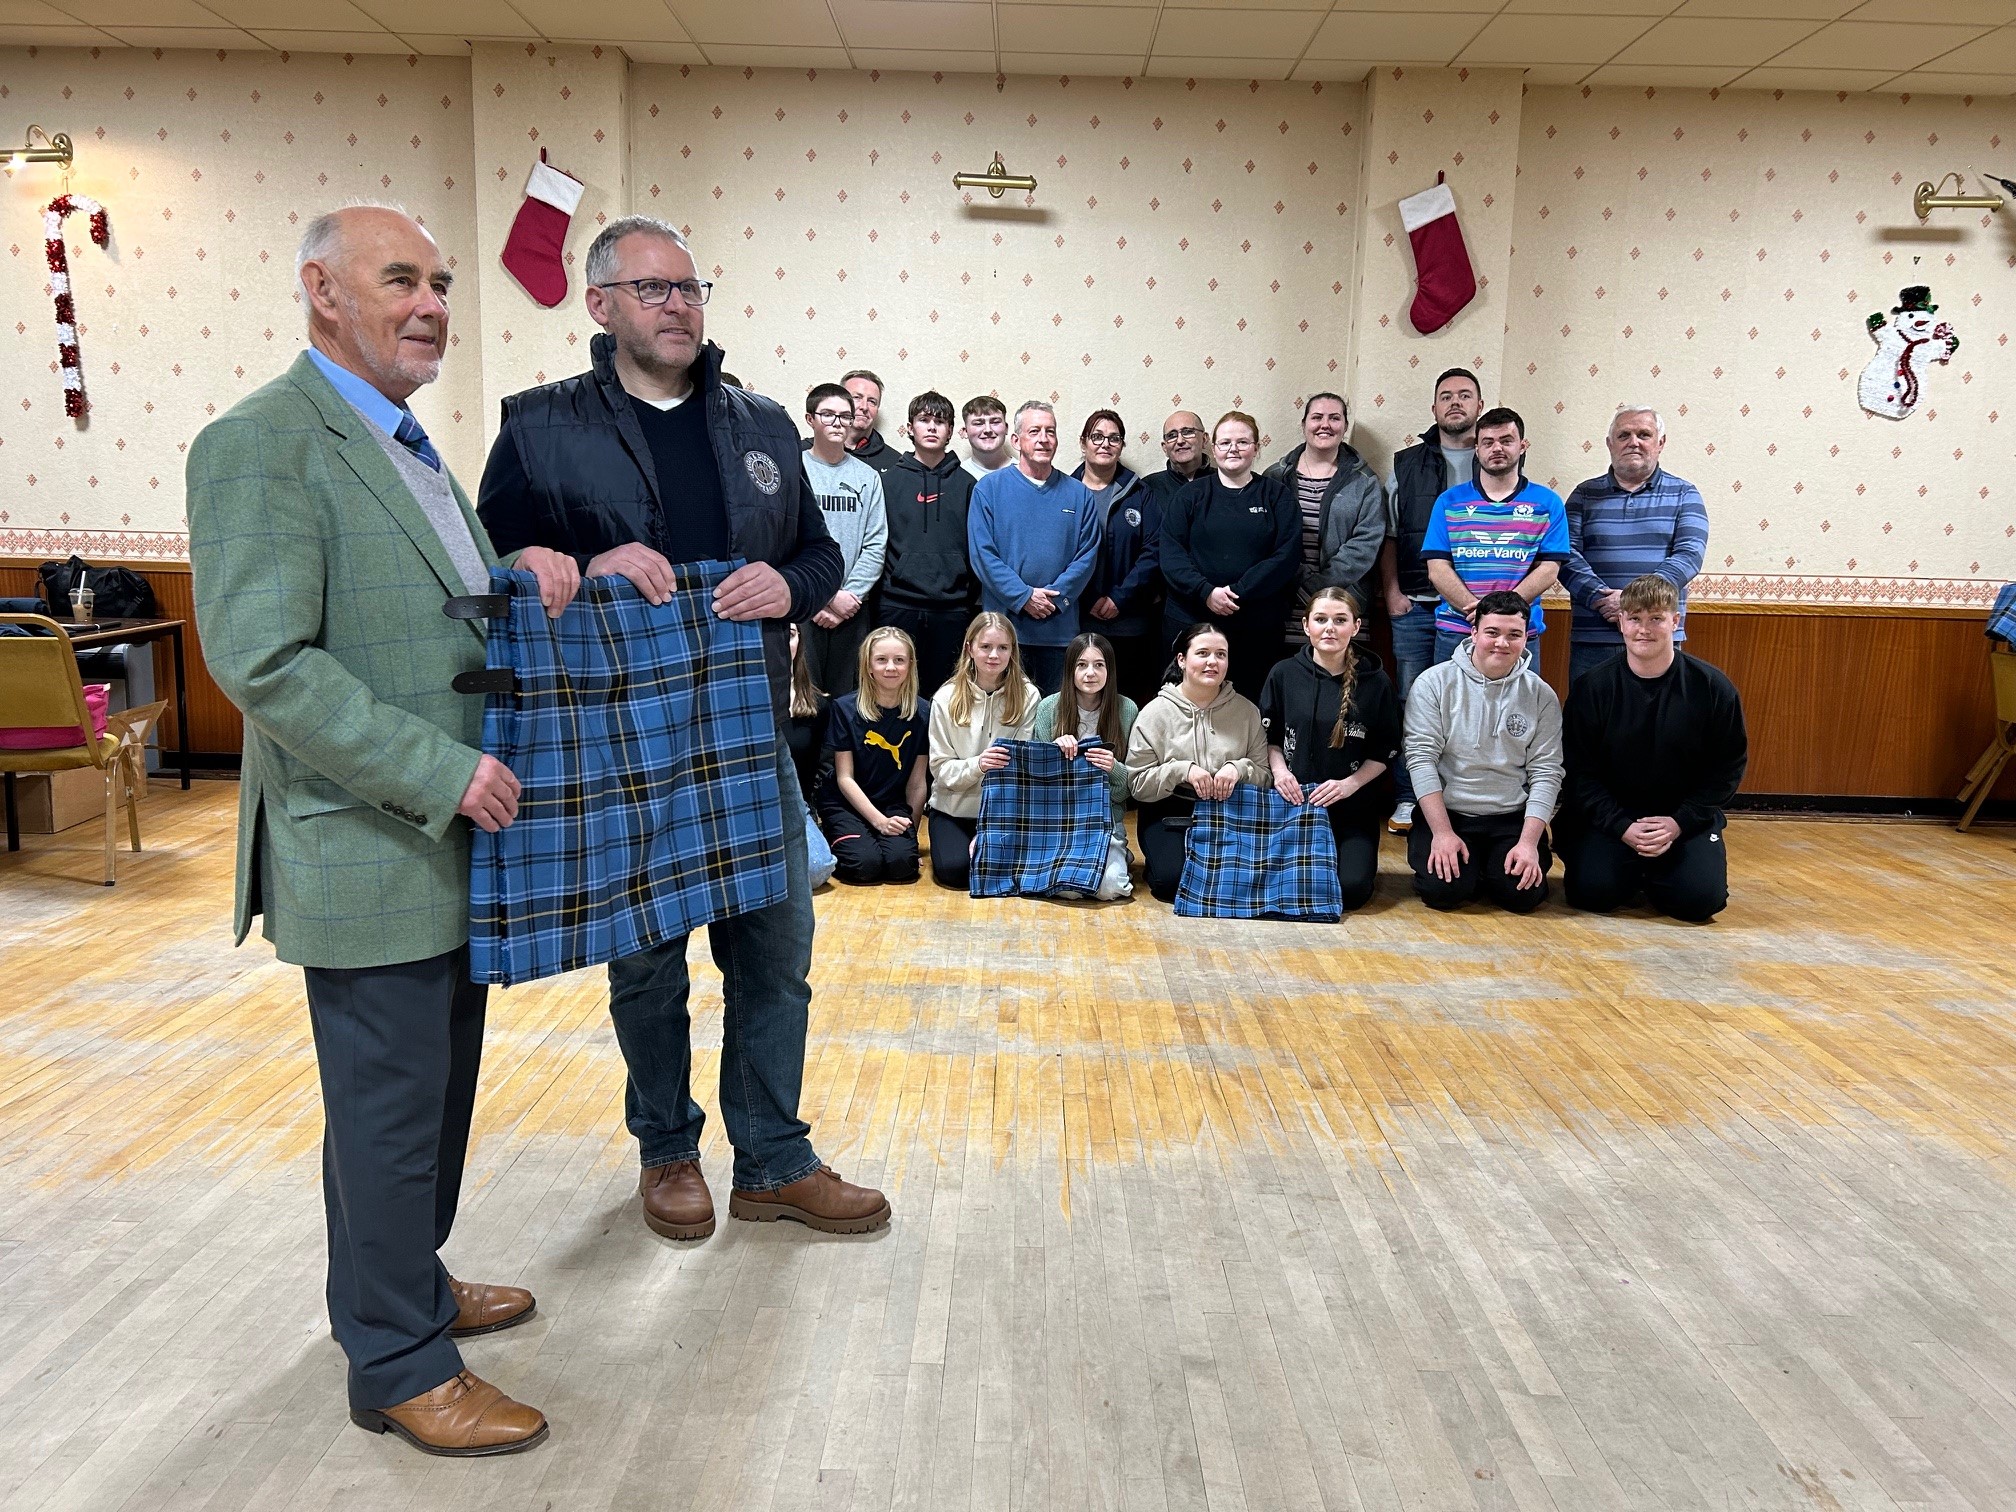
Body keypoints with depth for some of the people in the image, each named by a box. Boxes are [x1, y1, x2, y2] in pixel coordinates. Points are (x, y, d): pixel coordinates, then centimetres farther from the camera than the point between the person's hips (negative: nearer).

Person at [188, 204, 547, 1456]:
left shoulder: (413, 448, 14)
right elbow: (264, 662, -22)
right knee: (389, 1110, 4)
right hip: (366, 854, -9)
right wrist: (442, 773, -22)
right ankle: (399, 1365, 21)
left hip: (454, 842, 9)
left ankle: (413, 1286, 40)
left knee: (438, 1095, 20)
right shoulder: (261, 445, -14)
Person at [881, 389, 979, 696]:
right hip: (898, 605, -1)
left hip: (951, 609, 1)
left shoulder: (966, 483, 9)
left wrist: (970, 598, 4)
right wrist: (878, 596, 0)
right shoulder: (890, 480, 7)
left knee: (945, 690, 4)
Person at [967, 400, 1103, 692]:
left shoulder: (1077, 494, 9)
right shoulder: (990, 488, 2)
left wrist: (1055, 595, -11)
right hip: (1004, 624, -2)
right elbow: (982, 553, -6)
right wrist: (1024, 596, -14)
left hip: (1060, 627, 2)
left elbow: (1087, 554, 3)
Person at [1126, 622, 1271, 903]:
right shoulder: (1155, 713, -2)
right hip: (1169, 815, -2)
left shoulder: (1247, 711, 4)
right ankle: (1157, 859, 9)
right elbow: (1137, 784, -6)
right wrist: (1183, 770, -21)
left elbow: (1265, 776, 5)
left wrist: (1239, 769, -17)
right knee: (1174, 880, -26)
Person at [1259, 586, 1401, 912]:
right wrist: (1279, 769, -11)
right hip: (1293, 801, 1)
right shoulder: (1284, 674, -1)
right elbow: (1268, 737, 8)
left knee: (1351, 890, -18)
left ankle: (1363, 859, 18)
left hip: (1353, 808, -1)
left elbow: (1386, 751, 2)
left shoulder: (1376, 682, -3)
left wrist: (1351, 783, -12)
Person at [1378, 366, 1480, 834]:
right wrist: (1392, 593, 1)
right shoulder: (1407, 466, 11)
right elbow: (1387, 538, 12)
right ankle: (1407, 799, 10)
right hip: (1416, 605, 1)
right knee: (1411, 701, 3)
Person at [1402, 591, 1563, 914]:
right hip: (1446, 813, -1)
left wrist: (1529, 842, -12)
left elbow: (1546, 773, -2)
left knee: (1523, 894, -19)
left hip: (1512, 818, 2)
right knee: (1442, 890, -23)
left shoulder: (1541, 696, 1)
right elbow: (1421, 758, -10)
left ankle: (1490, 866, 15)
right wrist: (1443, 832, -16)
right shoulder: (1434, 682, -6)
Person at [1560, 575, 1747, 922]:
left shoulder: (1713, 687, -6)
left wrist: (1680, 822, -12)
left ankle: (1657, 869, 16)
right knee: (1593, 892, -22)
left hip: (1687, 818, 1)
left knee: (1700, 899, -20)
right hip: (1610, 815, 0)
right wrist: (1621, 826, -18)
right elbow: (1579, 770, -7)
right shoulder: (1593, 688, -8)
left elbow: (1729, 767, -1)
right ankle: (1633, 868, 15)